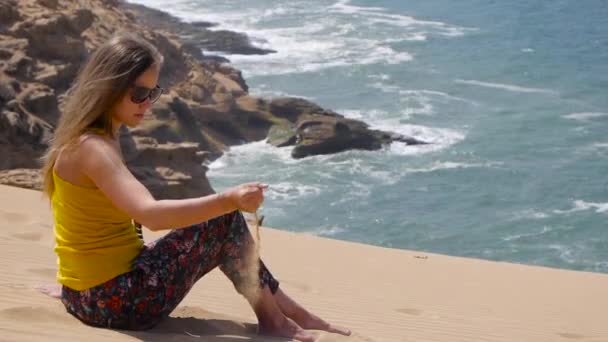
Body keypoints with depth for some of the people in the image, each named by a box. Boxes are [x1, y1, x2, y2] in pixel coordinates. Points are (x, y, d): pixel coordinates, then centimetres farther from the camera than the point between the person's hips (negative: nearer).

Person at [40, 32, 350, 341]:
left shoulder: (95, 140, 10)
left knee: (219, 213, 13)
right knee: (224, 219, -10)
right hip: (114, 302, -9)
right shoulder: (92, 148, -20)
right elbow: (150, 214, -35)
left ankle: (286, 309, 16)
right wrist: (228, 200, -41)